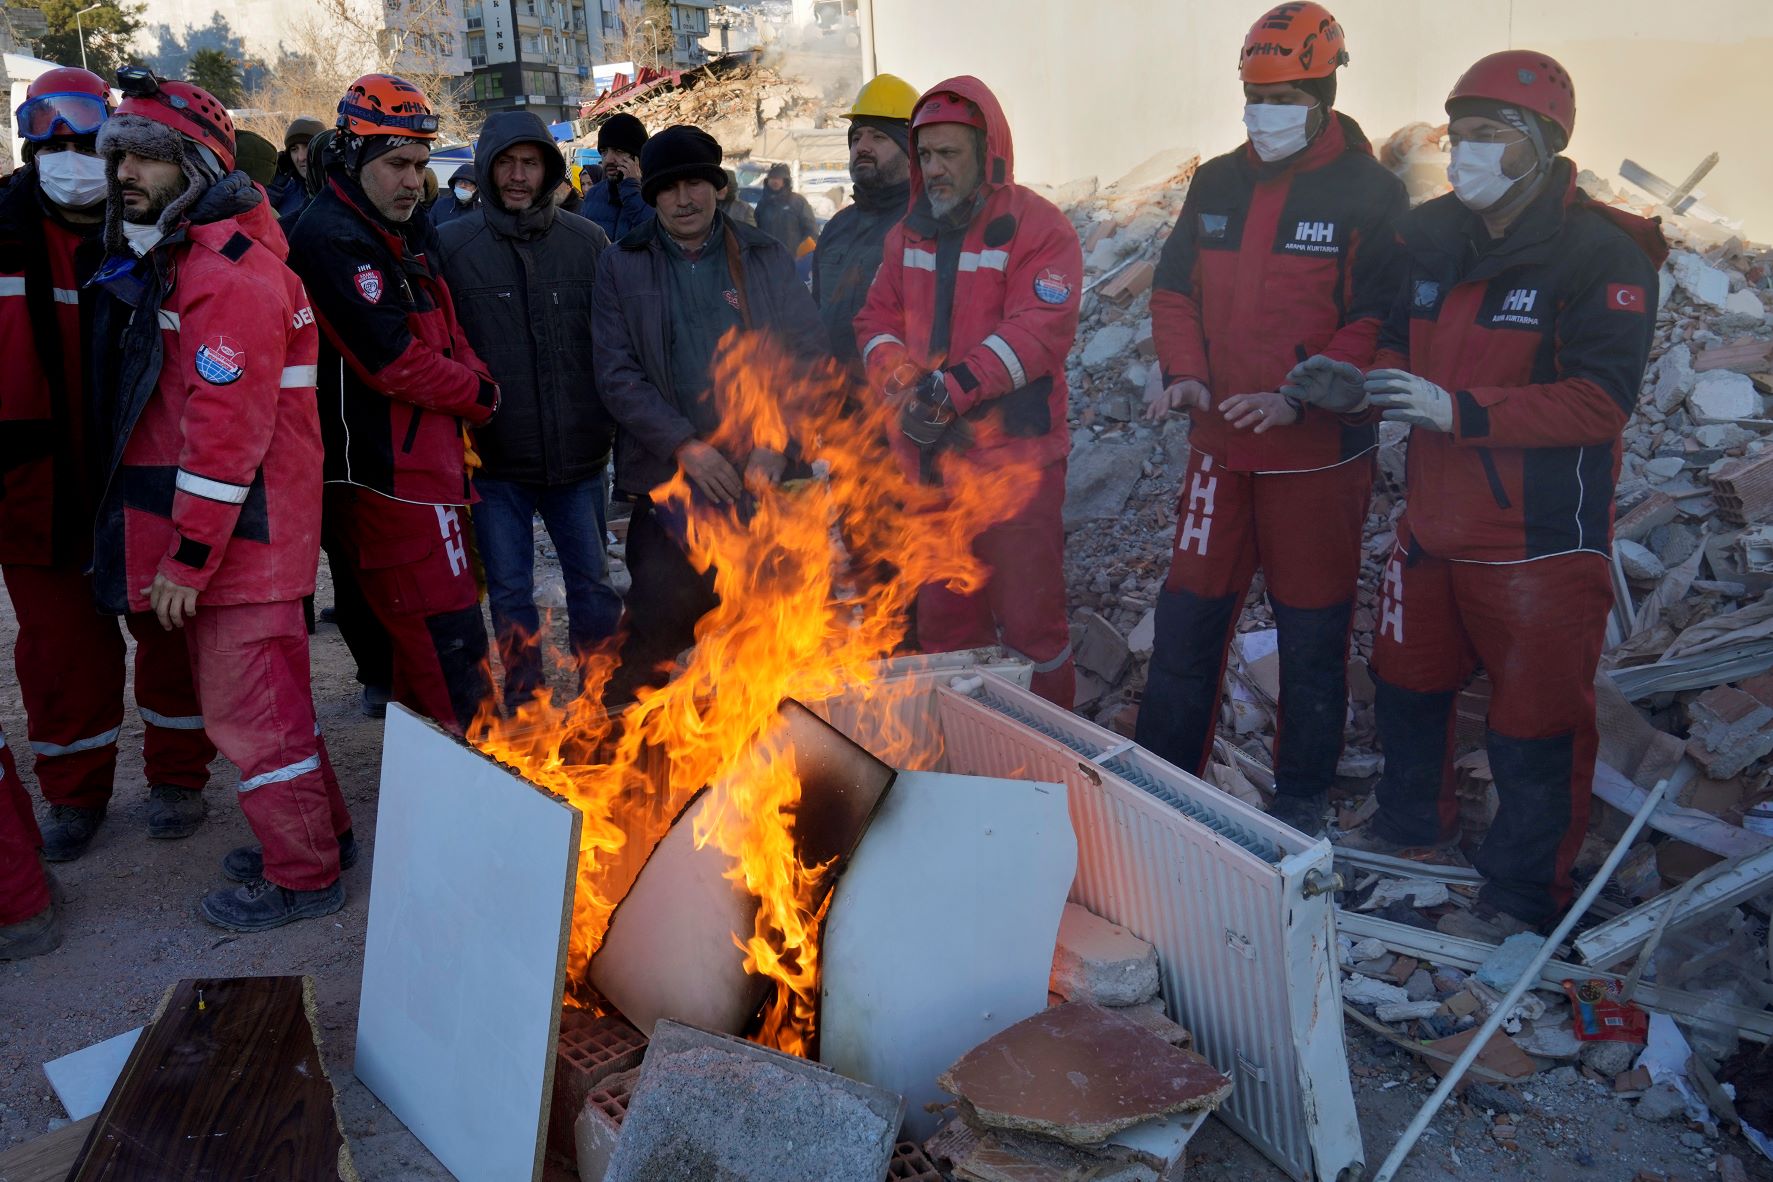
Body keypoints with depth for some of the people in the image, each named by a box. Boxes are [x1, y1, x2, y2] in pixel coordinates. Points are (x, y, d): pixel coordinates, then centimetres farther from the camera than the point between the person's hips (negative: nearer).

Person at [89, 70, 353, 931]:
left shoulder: (229, 272, -18)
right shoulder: (163, 258, 16)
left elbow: (229, 429, -23)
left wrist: (189, 557, -21)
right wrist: (180, 546, 18)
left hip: (240, 535, -10)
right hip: (214, 531, 10)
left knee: (250, 707, -1)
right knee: (258, 695, 19)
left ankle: (303, 875, 13)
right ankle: (316, 829, 34)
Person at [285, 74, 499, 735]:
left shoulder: (410, 233, 16)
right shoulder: (331, 242, -15)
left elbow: (449, 335, 18)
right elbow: (394, 362, -21)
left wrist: (474, 383, -3)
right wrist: (481, 396, -8)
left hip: (428, 463, 10)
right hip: (387, 476, -10)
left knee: (420, 633, 18)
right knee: (449, 640, -9)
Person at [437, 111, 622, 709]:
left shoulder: (586, 241, 2)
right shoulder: (451, 246, -2)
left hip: (577, 453, 1)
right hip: (495, 457, -1)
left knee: (594, 589, 9)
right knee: (510, 597, 8)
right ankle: (526, 711, 23)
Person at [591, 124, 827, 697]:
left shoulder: (765, 256, 10)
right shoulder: (621, 267, 7)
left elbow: (808, 351, 5)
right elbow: (617, 373, -1)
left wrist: (777, 444, -9)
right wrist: (684, 445, -13)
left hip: (764, 477, 1)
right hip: (669, 481, -1)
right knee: (656, 636, -4)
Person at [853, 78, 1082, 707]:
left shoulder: (1038, 226, -7)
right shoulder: (908, 234, 13)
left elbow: (1039, 333, -18)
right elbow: (877, 320, 10)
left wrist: (956, 386, -25)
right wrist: (903, 382, -10)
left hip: (1013, 458, -6)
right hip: (926, 458, 6)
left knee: (1029, 618, 1)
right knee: (942, 619, 16)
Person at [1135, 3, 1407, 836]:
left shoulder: (1369, 194, -7)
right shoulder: (1217, 184, 9)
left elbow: (1382, 319, -13)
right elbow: (1175, 289, 11)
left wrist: (1299, 397, -25)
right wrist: (1184, 373, -7)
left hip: (1321, 455, -4)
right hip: (1221, 446, 4)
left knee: (1312, 637, 8)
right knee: (1186, 618, 9)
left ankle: (1302, 801, 25)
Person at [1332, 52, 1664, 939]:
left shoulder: (1602, 255, -15)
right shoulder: (1429, 237, 4)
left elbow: (1600, 400, -22)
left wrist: (1457, 410, -30)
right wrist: (1362, 381, -7)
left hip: (1542, 540, -7)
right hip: (1433, 522, 7)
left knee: (1534, 722, 4)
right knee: (1407, 680, 21)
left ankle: (1525, 892, 23)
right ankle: (1411, 820, 45)